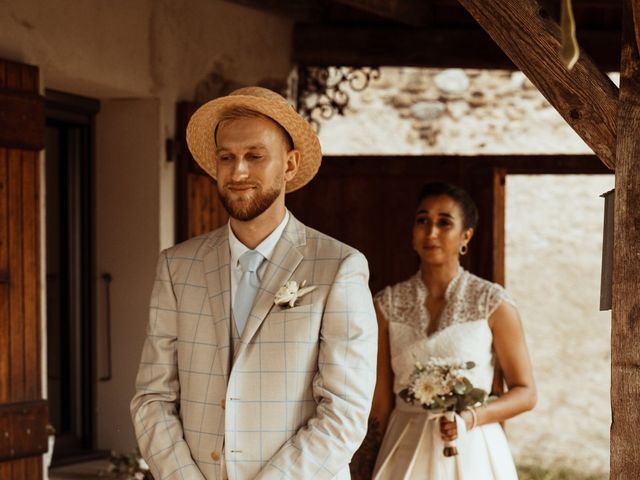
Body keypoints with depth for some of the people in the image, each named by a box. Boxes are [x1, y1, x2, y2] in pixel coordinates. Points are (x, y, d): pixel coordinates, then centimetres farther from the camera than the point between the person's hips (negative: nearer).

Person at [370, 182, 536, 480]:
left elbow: (525, 393, -3)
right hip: (406, 453, 2)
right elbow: (381, 399, 4)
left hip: (471, 451, -2)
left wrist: (471, 418, -16)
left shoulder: (492, 302, -5)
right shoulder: (387, 304, 1)